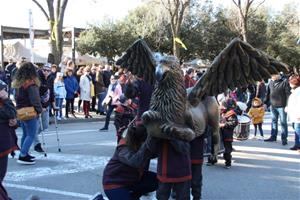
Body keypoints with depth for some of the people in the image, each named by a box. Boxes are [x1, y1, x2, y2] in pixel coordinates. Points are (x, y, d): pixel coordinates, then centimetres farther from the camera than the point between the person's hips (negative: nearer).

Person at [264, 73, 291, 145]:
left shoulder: (284, 82, -10)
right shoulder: (271, 82, 7)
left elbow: (288, 94, -12)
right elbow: (268, 94, 16)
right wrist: (266, 103, 12)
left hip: (282, 106, -5)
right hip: (273, 106, 6)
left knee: (283, 122, 2)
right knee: (274, 121, 14)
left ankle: (284, 138, 8)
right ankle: (273, 137, 23)